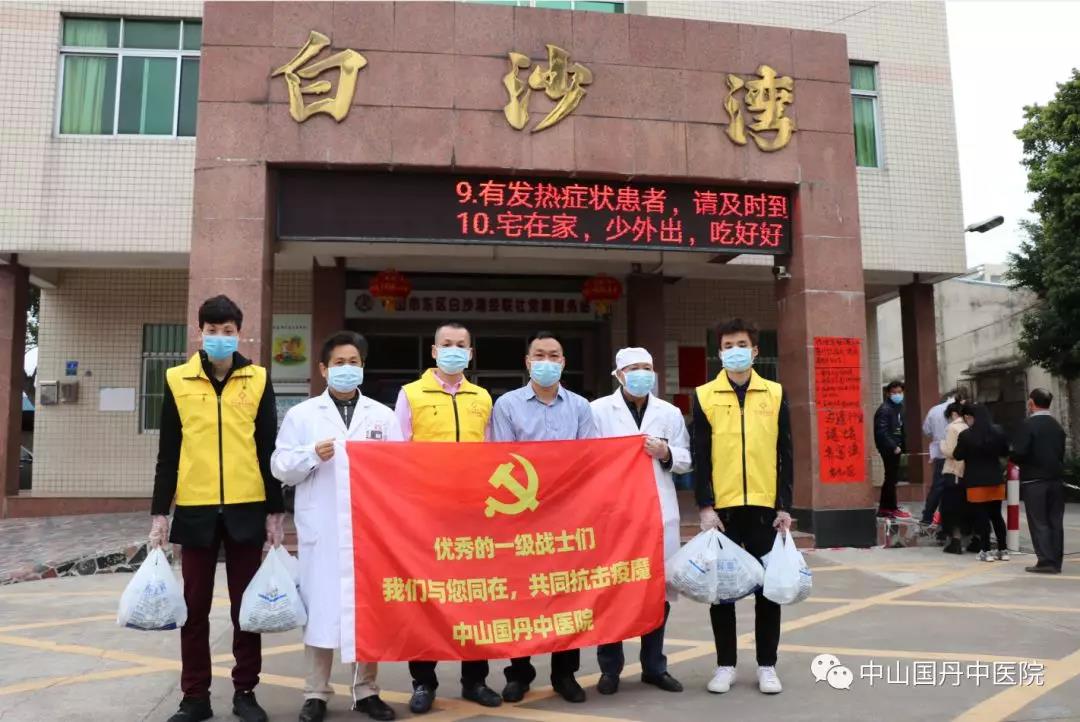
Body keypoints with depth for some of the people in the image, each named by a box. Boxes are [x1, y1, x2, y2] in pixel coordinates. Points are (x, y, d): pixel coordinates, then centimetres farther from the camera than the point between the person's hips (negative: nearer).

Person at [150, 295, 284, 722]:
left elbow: (268, 450, 3)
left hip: (247, 509, 0)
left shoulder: (258, 380, 3)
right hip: (195, 510, 1)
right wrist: (159, 512, 2)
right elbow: (168, 453, 5)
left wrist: (275, 510, 1)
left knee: (246, 605, 8)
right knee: (195, 607, 10)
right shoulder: (177, 380, 4)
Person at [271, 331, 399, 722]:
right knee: (320, 608, 3)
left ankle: (366, 690, 20)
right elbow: (280, 467, 2)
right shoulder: (301, 414, 7)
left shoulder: (383, 415, 11)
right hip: (320, 529, -1)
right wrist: (312, 455, -14)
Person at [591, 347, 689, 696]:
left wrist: (666, 453, -7)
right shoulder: (598, 410, 0)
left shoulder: (670, 413, 11)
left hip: (660, 512, 3)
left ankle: (654, 665, 24)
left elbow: (686, 459, 12)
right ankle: (610, 668, 16)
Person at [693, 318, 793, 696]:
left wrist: (785, 505, 0)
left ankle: (767, 665, 22)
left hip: (764, 506, 1)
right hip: (722, 507, -1)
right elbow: (700, 457, -1)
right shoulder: (704, 396, 1)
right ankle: (725, 664, 21)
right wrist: (705, 506, -8)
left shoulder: (775, 393, 6)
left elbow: (785, 454, 5)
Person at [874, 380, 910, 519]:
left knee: (891, 478, 14)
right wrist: (894, 447, -20)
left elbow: (901, 428, 15)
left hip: (896, 447, 9)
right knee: (892, 478, -3)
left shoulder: (900, 407, 12)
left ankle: (884, 508, 23)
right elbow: (881, 432, -21)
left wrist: (901, 445, 5)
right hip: (888, 448, -9)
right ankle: (892, 509, 6)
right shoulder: (885, 409, -15)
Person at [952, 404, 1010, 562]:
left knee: (981, 516, 1)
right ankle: (1003, 550, 17)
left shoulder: (965, 435, -13)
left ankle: (986, 551, 2)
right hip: (996, 479, 5)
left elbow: (958, 456, -5)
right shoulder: (998, 433, 1)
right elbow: (1005, 453, 13)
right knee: (997, 515, 14)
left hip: (976, 481, -5)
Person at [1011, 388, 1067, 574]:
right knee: (1055, 522, 9)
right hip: (1056, 480, 6)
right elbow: (1061, 453, 11)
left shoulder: (1029, 425, -12)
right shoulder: (1058, 426, 9)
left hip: (1034, 480, -6)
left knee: (1039, 523, -1)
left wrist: (1017, 462, 2)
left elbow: (1019, 453, -19)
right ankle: (1056, 562, 13)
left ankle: (1046, 561, -2)